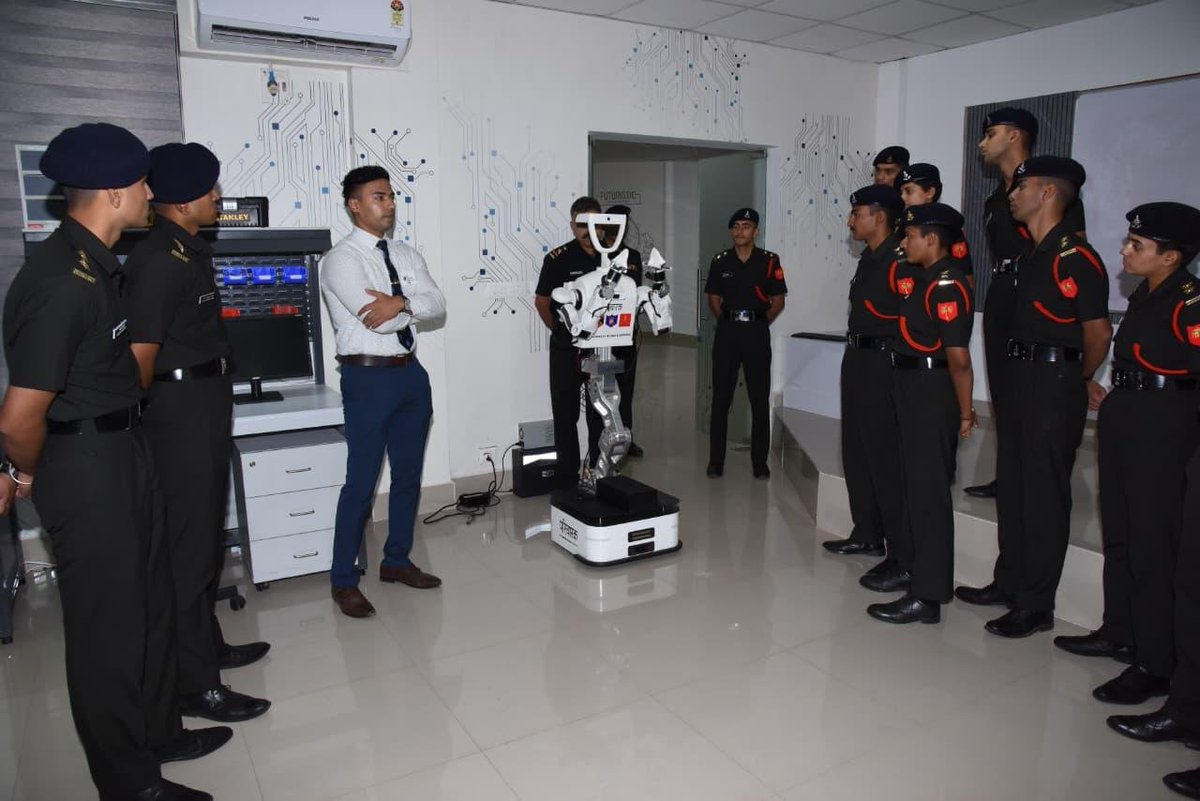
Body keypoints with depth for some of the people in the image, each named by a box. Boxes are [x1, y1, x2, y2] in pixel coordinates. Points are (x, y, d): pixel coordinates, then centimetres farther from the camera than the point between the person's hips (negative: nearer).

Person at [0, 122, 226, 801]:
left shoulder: (97, 265, 6)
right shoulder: (63, 284, -25)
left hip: (127, 449, 9)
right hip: (86, 465, -9)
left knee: (153, 599, 21)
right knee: (109, 623, 6)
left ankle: (159, 732, 41)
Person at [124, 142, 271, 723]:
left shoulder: (193, 251, 12)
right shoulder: (157, 260, -18)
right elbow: (140, 353, -20)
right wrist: (137, 418, -8)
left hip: (208, 401, 10)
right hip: (180, 407, -10)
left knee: (208, 531, 19)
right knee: (189, 543, -3)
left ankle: (207, 643, 35)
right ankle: (194, 685, 8)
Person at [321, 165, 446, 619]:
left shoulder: (407, 255, 10)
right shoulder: (341, 259, -10)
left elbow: (438, 304, -5)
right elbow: (378, 319, -23)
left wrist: (399, 302, -21)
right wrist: (414, 305, -8)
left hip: (411, 373, 7)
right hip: (369, 378, -7)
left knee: (408, 474, 15)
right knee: (361, 482, -2)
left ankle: (397, 561, 31)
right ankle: (343, 581, 14)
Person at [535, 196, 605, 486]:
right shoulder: (558, 259, -8)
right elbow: (541, 301, 1)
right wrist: (560, 330, 3)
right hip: (566, 349, -2)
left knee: (601, 414, 12)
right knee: (565, 416, 5)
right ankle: (567, 480, 14)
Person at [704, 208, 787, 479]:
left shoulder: (769, 261, 0)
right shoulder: (720, 261, 6)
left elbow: (778, 302, 4)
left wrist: (759, 323, 2)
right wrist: (728, 322, 6)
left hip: (757, 332, -1)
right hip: (727, 331, 1)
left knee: (759, 398, 2)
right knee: (721, 397, 3)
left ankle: (760, 461, 11)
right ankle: (716, 460, 10)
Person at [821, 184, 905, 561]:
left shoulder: (901, 259, -16)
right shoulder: (868, 258, 15)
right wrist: (855, 354, 15)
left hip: (883, 364, -10)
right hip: (856, 360, 10)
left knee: (886, 460, -5)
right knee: (856, 453, 16)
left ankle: (902, 553, 5)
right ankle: (866, 535, 30)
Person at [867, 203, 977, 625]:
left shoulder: (947, 284, -18)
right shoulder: (924, 278, 13)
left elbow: (958, 356, -22)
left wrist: (964, 413, -16)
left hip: (932, 393, -10)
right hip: (912, 389, 10)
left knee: (928, 491, -3)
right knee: (915, 484, 19)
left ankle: (927, 595, 6)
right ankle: (923, 568, 34)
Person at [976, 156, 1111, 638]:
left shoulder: (1075, 258, -15)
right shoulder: (1033, 254, 14)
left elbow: (1098, 333, -15)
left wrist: (1082, 380, 1)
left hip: (1055, 382, -9)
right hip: (1022, 378, 9)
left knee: (1044, 493, -1)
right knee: (1013, 485, 15)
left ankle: (1036, 606, 9)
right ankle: (1013, 583, 29)